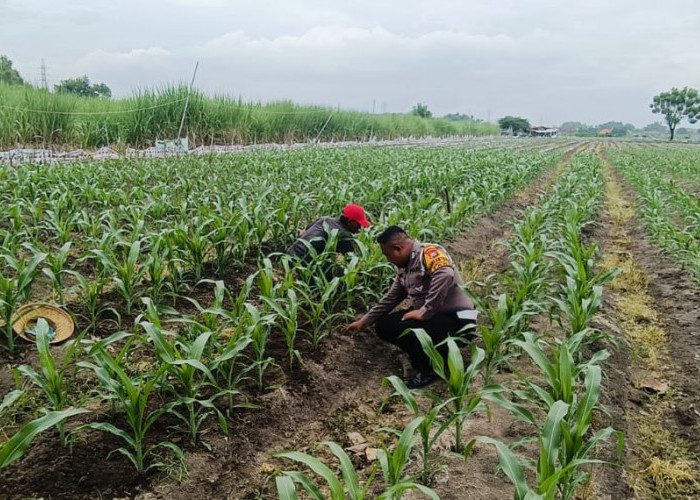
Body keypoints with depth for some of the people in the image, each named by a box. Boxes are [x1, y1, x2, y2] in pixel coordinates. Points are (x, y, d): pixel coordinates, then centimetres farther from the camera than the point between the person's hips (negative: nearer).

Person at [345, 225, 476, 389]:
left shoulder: (428, 251, -18)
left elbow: (445, 275, -38)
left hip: (457, 318, -9)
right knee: (383, 326, 2)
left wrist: (424, 312, -31)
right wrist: (364, 322, 22)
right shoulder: (404, 268, 9)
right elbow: (390, 299, 19)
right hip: (429, 316, 9)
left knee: (402, 328, -30)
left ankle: (429, 369, -3)